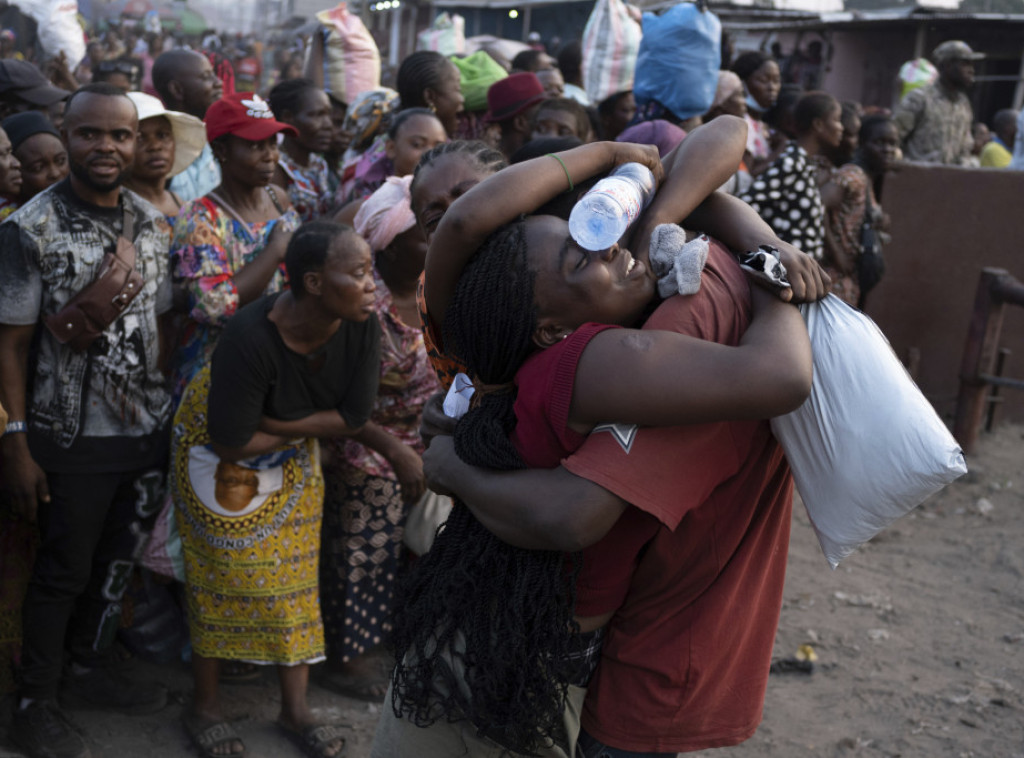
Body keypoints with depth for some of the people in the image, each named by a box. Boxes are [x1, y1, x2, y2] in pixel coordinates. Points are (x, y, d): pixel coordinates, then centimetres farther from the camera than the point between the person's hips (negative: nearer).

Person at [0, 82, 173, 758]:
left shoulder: (153, 222, 4)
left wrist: (172, 410, 8)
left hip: (149, 429, 5)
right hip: (72, 439, -5)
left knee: (120, 560, 18)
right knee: (64, 571, 8)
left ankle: (92, 670, 38)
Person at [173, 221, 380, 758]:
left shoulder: (361, 327, -23)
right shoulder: (252, 337, -36)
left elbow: (354, 417, -18)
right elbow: (232, 441, -30)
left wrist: (278, 423, -24)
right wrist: (305, 429, -17)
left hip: (292, 456, 5)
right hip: (218, 452, -5)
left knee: (293, 573, 8)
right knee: (222, 574, 5)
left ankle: (295, 708, 21)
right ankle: (205, 705, 24)